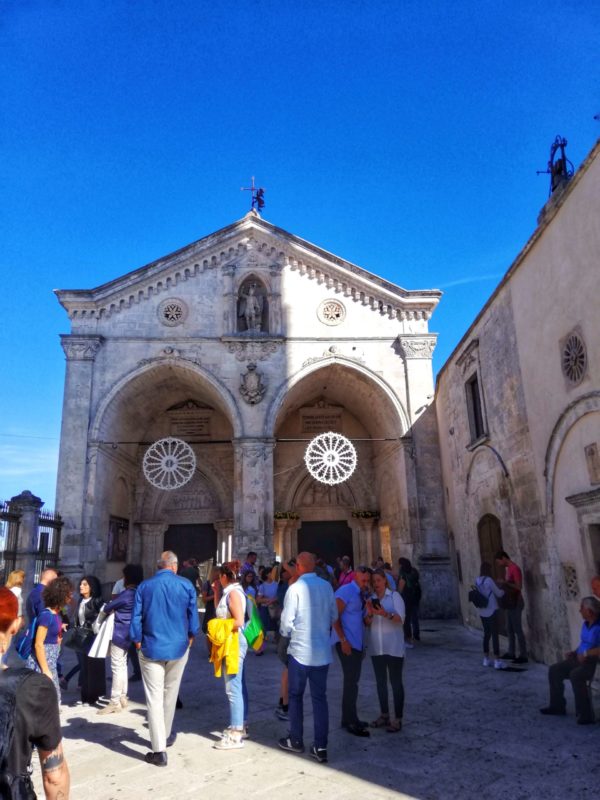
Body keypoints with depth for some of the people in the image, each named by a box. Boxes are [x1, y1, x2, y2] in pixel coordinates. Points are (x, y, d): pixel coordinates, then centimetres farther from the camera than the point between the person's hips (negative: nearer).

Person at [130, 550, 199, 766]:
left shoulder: (144, 586, -3)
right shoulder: (186, 585, -5)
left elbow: (136, 618, -2)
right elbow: (193, 615, 0)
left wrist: (137, 642, 10)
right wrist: (190, 636, 15)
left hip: (151, 649, -1)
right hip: (178, 648, 1)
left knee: (154, 698, 2)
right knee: (170, 694, 19)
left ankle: (159, 750, 0)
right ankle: (165, 736, 35)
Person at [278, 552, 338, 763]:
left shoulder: (295, 588, -17)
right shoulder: (327, 586, -3)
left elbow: (287, 621, -13)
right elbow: (333, 616, 7)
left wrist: (286, 632, 8)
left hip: (300, 650, -3)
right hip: (322, 651, 4)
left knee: (295, 696, 15)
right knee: (320, 697, 11)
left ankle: (296, 740, 25)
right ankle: (320, 747, 11)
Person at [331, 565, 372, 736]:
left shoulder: (361, 594, 11)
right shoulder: (346, 591, -14)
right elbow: (335, 616, -18)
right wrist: (343, 640, -21)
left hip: (357, 643, 8)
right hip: (346, 643, -8)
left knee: (352, 680, 14)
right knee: (351, 681, -4)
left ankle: (349, 718, 25)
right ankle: (351, 722, 6)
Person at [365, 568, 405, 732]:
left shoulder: (394, 596, -5)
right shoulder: (371, 599, 7)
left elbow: (401, 619, -14)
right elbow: (367, 623, 4)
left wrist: (386, 614, -31)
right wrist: (370, 614, -17)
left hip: (393, 646, -5)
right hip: (376, 647, 5)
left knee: (395, 681, 0)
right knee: (380, 681, 12)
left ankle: (398, 719, 5)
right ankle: (384, 715, 22)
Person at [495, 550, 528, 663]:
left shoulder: (515, 569, -16)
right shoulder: (507, 569, 13)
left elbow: (519, 587, -21)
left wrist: (505, 583, -20)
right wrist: (502, 585, 5)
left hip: (516, 603, -10)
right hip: (510, 602, 10)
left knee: (517, 629, -7)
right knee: (510, 629, 12)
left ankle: (523, 656, -2)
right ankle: (511, 652, 19)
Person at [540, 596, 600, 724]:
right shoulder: (586, 624, 10)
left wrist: (586, 654, -22)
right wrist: (574, 652, 5)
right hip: (580, 659, 10)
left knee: (575, 675, -34)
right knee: (554, 670, 2)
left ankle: (585, 714, -23)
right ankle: (557, 706, 10)